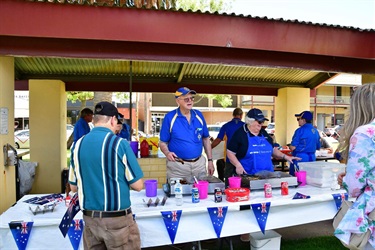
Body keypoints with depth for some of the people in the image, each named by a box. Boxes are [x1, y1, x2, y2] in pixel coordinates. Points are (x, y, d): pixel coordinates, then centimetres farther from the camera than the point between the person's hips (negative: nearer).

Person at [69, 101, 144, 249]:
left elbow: (73, 187, 9)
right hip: (117, 218, -5)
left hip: (89, 218, 5)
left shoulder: (77, 145, 0)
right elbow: (138, 186, -11)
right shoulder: (119, 143, -15)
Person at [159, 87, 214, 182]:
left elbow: (206, 139, 10)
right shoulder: (169, 117, -8)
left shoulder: (199, 115, 3)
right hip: (177, 166, -3)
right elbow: (163, 142, -4)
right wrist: (167, 153, -24)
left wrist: (210, 160, 7)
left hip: (199, 164, 4)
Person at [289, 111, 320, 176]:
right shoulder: (315, 131, 8)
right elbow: (318, 147, 16)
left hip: (300, 158, -7)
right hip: (312, 158, 8)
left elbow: (293, 147, -15)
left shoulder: (300, 130, -14)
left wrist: (290, 146, 6)